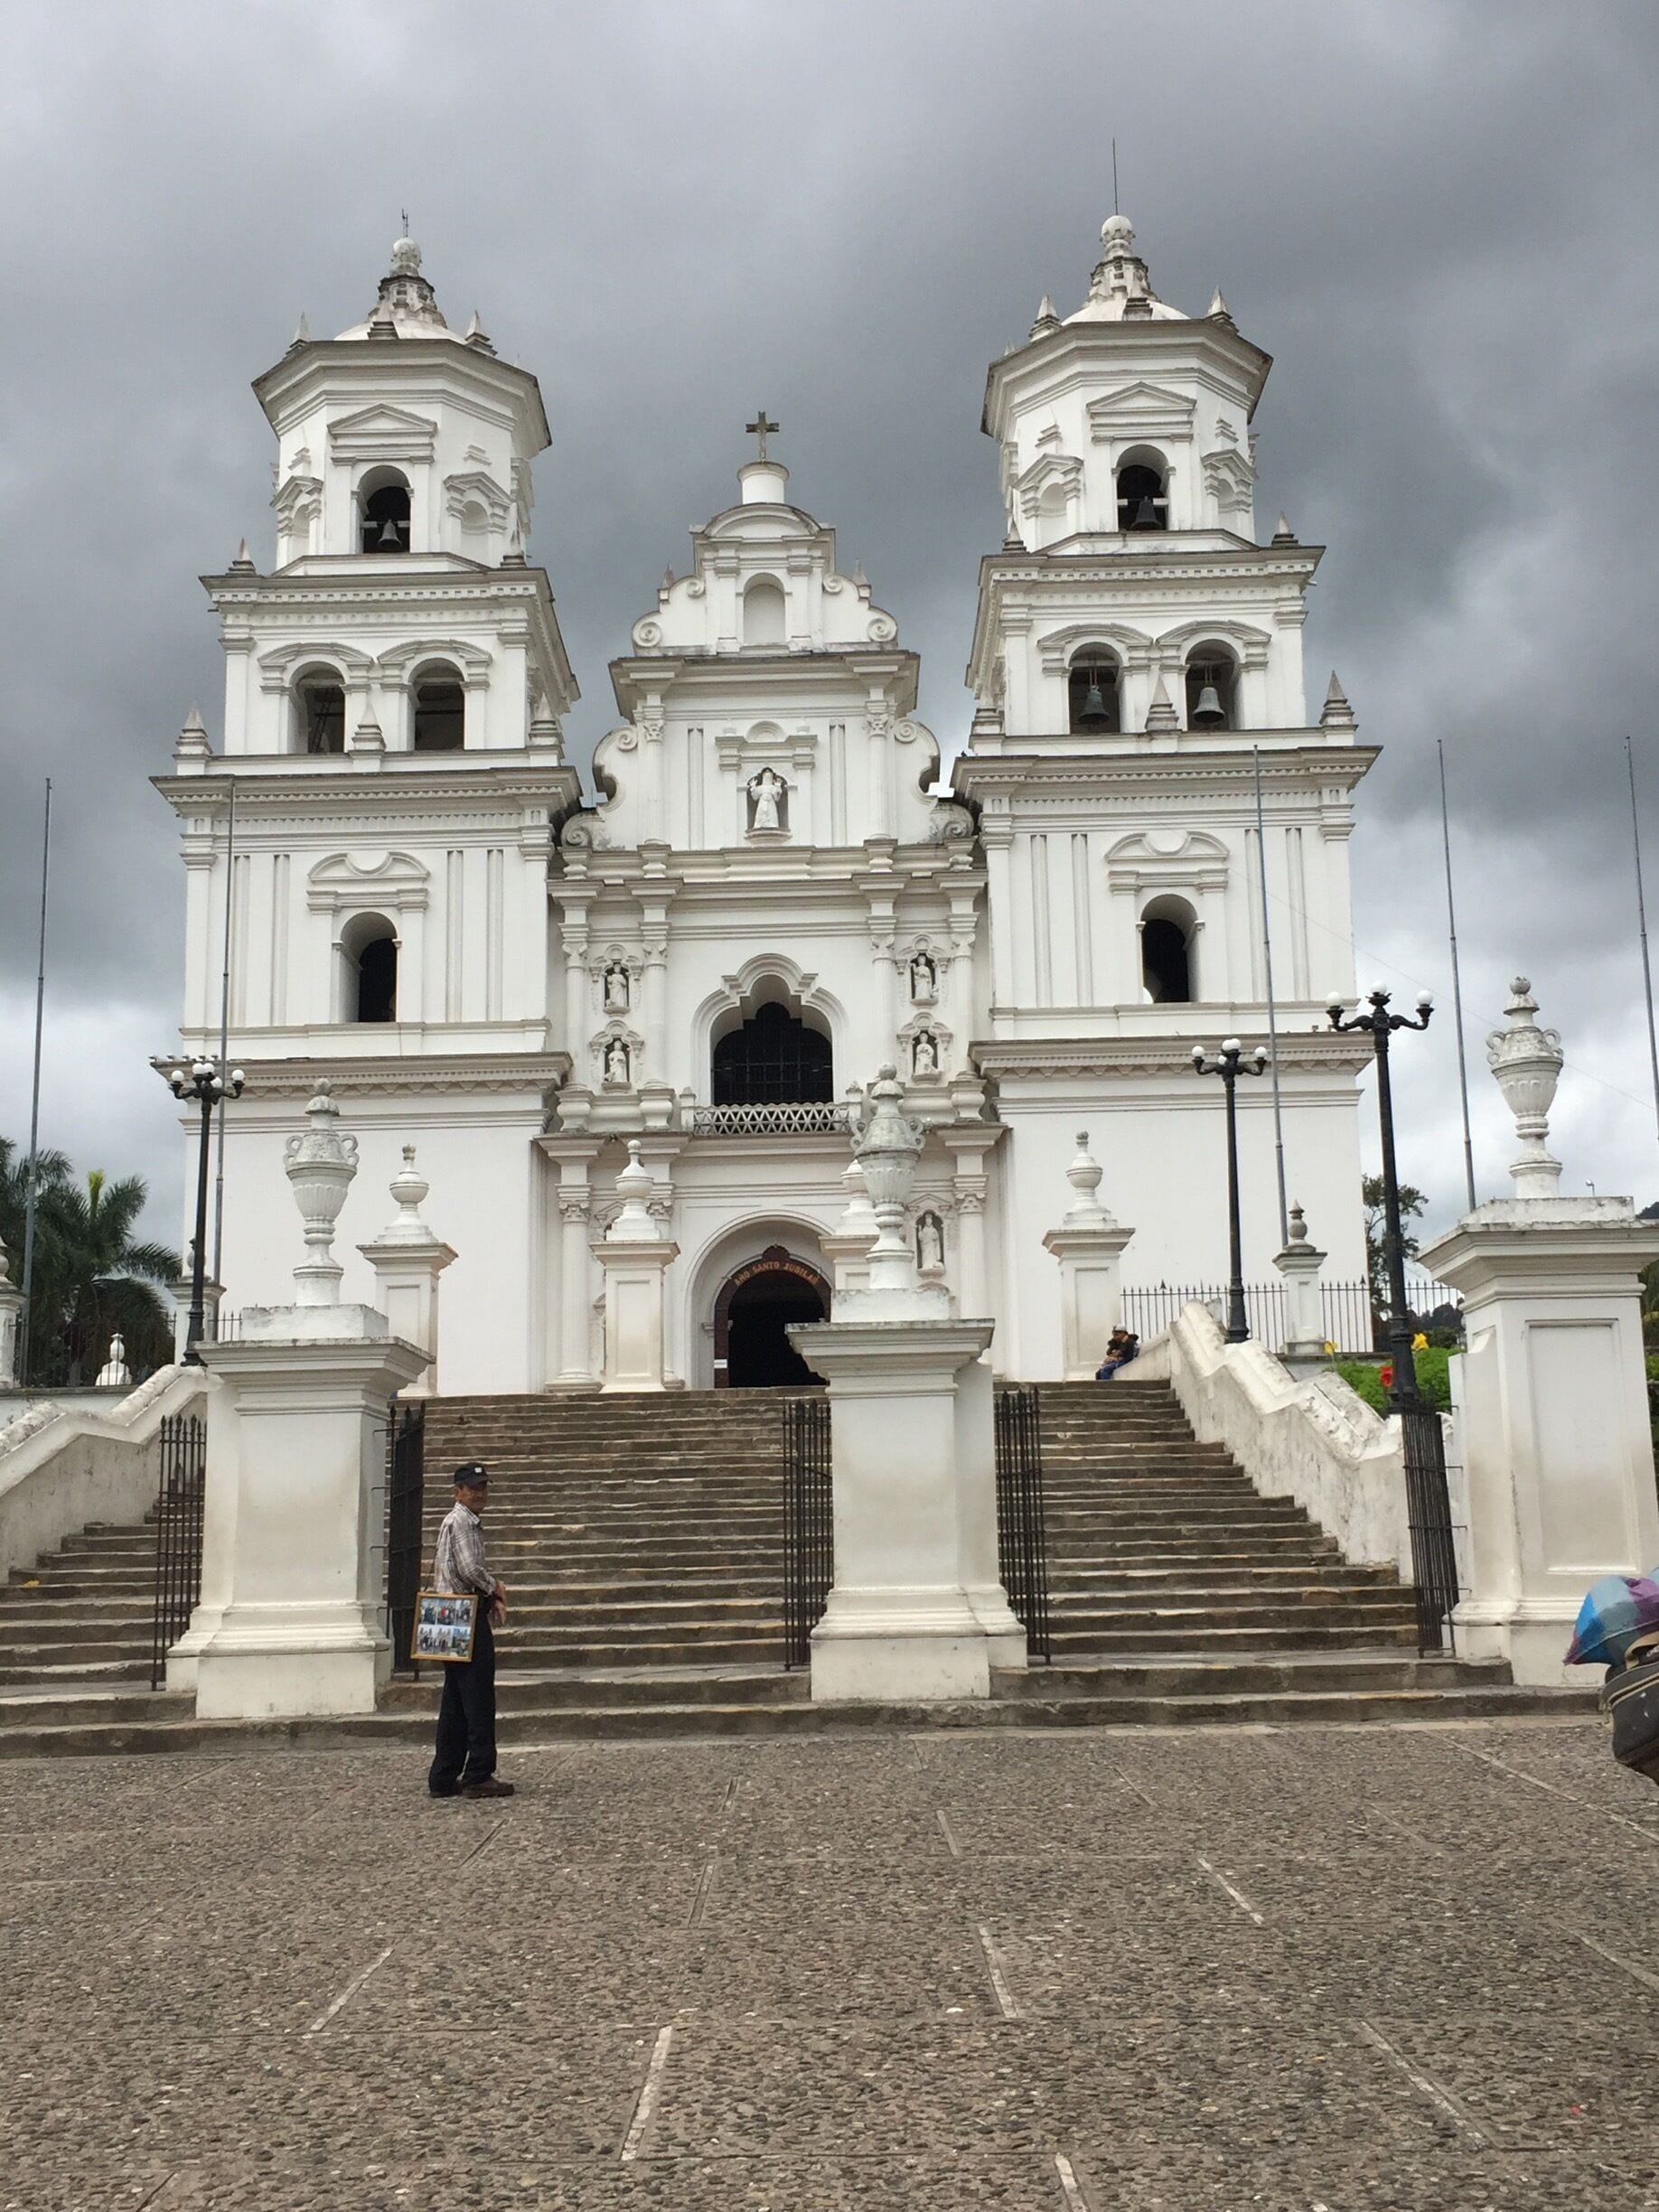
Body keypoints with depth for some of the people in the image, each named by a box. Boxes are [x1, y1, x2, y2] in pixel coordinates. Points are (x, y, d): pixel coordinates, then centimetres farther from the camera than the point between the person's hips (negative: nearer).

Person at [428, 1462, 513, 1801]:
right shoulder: (462, 1522, -12)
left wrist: (491, 1598, 9)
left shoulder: (455, 1520, 20)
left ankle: (444, 1778, 15)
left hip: (454, 1619, 11)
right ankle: (478, 1776, -3)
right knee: (479, 1699, -6)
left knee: (456, 1702, 12)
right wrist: (496, 1588, -5)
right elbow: (470, 1569, -23)